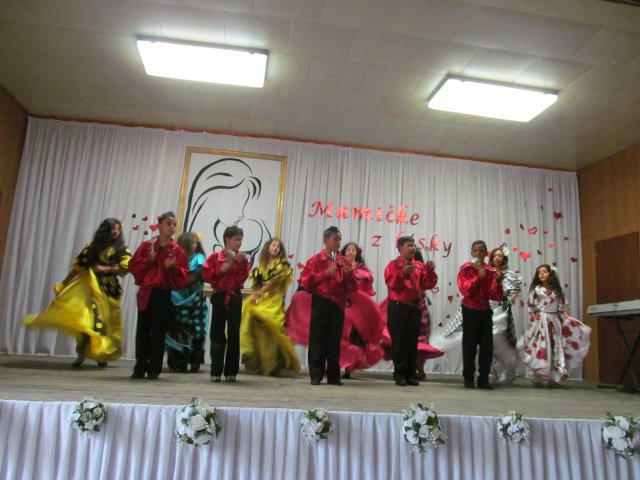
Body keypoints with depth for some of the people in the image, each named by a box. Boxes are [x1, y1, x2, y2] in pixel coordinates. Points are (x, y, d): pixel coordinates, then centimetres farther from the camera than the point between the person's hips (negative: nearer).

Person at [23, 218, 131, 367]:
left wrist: (105, 268, -12)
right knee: (88, 320, -13)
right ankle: (81, 354, -6)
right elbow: (78, 267, 7)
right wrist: (63, 285, 6)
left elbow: (125, 269, -9)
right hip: (92, 287, 0)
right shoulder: (92, 247, 6)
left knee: (108, 323, 6)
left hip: (111, 290, 0)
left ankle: (103, 355, 18)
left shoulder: (122, 250, 4)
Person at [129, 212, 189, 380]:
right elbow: (133, 265, 4)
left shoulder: (177, 250, 4)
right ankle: (140, 368, 16)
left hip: (164, 295, -1)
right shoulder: (147, 245, 7)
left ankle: (154, 369, 10)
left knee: (159, 333, 2)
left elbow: (184, 276, 1)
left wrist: (174, 267, -17)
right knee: (142, 331, 6)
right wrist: (148, 260, -11)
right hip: (146, 293, 1)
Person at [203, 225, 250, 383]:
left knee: (233, 334, 1)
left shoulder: (242, 258, 6)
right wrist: (222, 270, -14)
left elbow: (242, 278, -6)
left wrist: (241, 263, -19)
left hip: (235, 297, 1)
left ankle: (231, 371, 8)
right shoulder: (215, 257, 4)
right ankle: (216, 371, 9)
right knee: (217, 334, 3)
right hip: (219, 296, 0)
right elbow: (206, 275, -4)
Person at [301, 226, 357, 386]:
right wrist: (327, 273, -14)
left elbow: (352, 288, 11)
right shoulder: (315, 260, 3)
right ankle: (316, 375, 8)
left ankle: (334, 376, 13)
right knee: (317, 340, 0)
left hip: (338, 305, 3)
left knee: (335, 340, 5)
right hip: (320, 304, -2)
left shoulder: (344, 262, 11)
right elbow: (306, 282, -8)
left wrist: (349, 275, -9)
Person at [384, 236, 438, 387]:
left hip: (415, 308, 4)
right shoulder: (393, 265, 0)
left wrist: (430, 271, -10)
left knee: (412, 342, 6)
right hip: (398, 308, -4)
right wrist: (403, 272, -24)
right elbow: (391, 283, -13)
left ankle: (411, 374, 14)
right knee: (399, 342, -2)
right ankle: (399, 374, 5)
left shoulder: (420, 266, 11)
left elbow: (428, 284, 5)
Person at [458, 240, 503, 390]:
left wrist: (497, 280, -14)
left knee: (487, 347, 3)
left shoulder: (491, 270, 6)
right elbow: (463, 288, -16)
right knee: (469, 346, 0)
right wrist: (478, 277, -21)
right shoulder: (466, 268, -3)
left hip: (485, 311, 3)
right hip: (470, 311, -3)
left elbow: (496, 296, 2)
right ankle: (468, 379, 10)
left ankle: (483, 379, 12)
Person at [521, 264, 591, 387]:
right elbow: (531, 307, -1)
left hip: (555, 320, 4)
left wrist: (568, 318, -1)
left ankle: (553, 378, 11)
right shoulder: (536, 289, 0)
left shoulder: (556, 290, 9)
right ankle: (538, 378, 0)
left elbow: (562, 306, 9)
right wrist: (534, 318, -11)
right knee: (541, 347, -6)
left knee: (556, 347, 3)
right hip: (541, 320, -4)